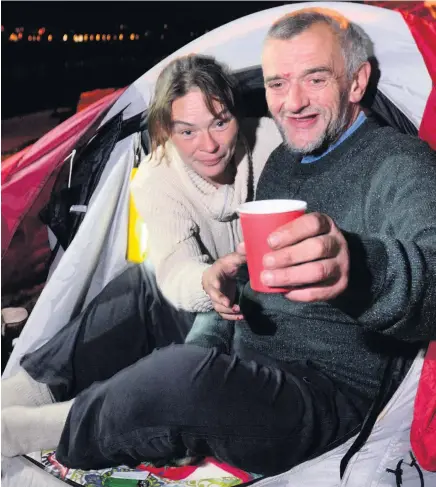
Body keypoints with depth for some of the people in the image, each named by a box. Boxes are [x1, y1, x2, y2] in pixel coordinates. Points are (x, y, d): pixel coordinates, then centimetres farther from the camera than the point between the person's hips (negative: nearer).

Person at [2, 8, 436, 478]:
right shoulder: (281, 161, 13)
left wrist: (363, 270, -53)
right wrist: (227, 271, 0)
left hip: (327, 397, -8)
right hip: (246, 372, 8)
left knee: (188, 373, -30)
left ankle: (57, 432, -3)